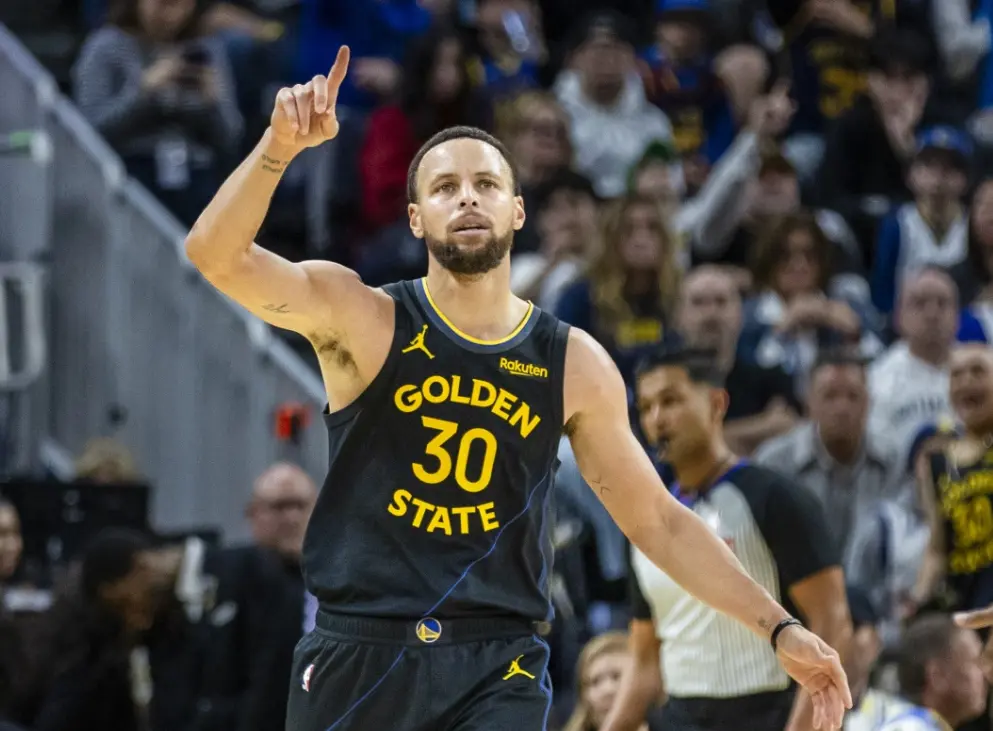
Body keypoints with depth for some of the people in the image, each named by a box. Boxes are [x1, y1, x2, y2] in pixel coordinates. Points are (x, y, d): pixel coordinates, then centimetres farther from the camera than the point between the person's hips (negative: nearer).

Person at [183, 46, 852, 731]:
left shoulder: (574, 366, 5)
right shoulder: (360, 319, -2)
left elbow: (658, 522, 12)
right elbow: (218, 253, -17)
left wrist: (778, 626, 6)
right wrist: (281, 145, -32)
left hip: (496, 672, 0)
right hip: (359, 656, 0)